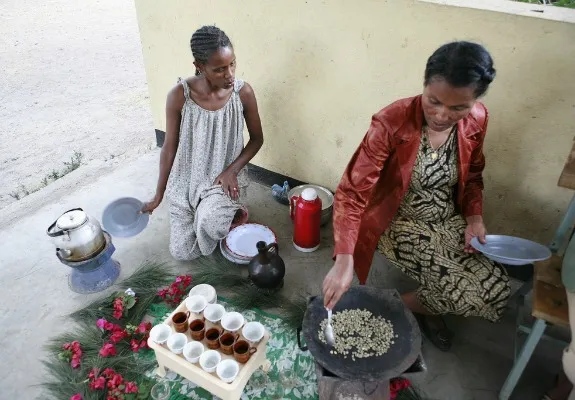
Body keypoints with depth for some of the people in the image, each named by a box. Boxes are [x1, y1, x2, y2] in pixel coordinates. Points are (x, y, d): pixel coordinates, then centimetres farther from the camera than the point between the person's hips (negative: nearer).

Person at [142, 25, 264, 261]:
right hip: (186, 181, 2)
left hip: (225, 177, -1)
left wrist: (231, 171, -17)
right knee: (182, 253, 5)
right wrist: (158, 195, -1)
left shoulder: (243, 93, -15)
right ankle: (223, 216, 31)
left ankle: (232, 214, 4)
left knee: (209, 223, -33)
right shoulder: (179, 95, -17)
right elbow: (170, 147, -7)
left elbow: (257, 139, -2)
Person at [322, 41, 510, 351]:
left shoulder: (476, 120, -10)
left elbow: (472, 175, 9)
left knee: (497, 290, -8)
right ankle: (400, 308, 13)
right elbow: (352, 192, -28)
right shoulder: (391, 123, -27)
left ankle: (425, 309, 20)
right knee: (470, 294, -17)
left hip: (449, 221, 6)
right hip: (400, 223, -6)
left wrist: (475, 218, -8)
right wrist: (344, 261, -38)